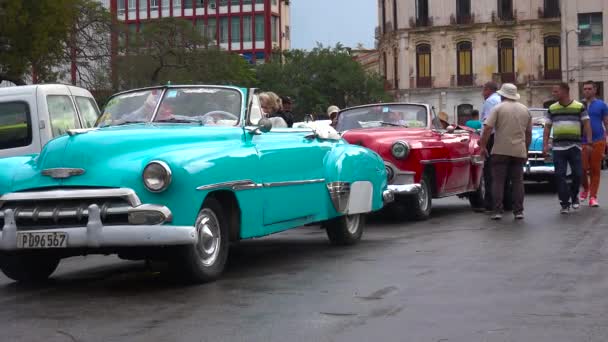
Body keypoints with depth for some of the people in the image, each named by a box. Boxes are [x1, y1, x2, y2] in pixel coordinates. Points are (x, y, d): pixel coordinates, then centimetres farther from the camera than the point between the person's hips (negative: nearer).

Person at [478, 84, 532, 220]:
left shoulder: (498, 108, -3)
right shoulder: (525, 110, 11)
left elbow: (487, 128, -12)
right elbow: (529, 133, 16)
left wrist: (483, 146, -6)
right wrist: (526, 150, 25)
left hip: (501, 151, -3)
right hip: (519, 151, 4)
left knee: (498, 181, 1)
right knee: (518, 181, 9)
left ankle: (498, 211, -4)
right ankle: (518, 211, 6)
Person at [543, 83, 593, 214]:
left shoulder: (579, 107, 2)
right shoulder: (552, 109, 9)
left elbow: (587, 125, 0)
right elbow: (547, 128, 10)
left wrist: (588, 143, -8)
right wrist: (545, 145, 1)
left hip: (574, 147, -2)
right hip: (558, 147, 2)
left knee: (577, 174, 2)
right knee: (560, 175, -4)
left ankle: (574, 196, 29)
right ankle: (565, 204, 1)